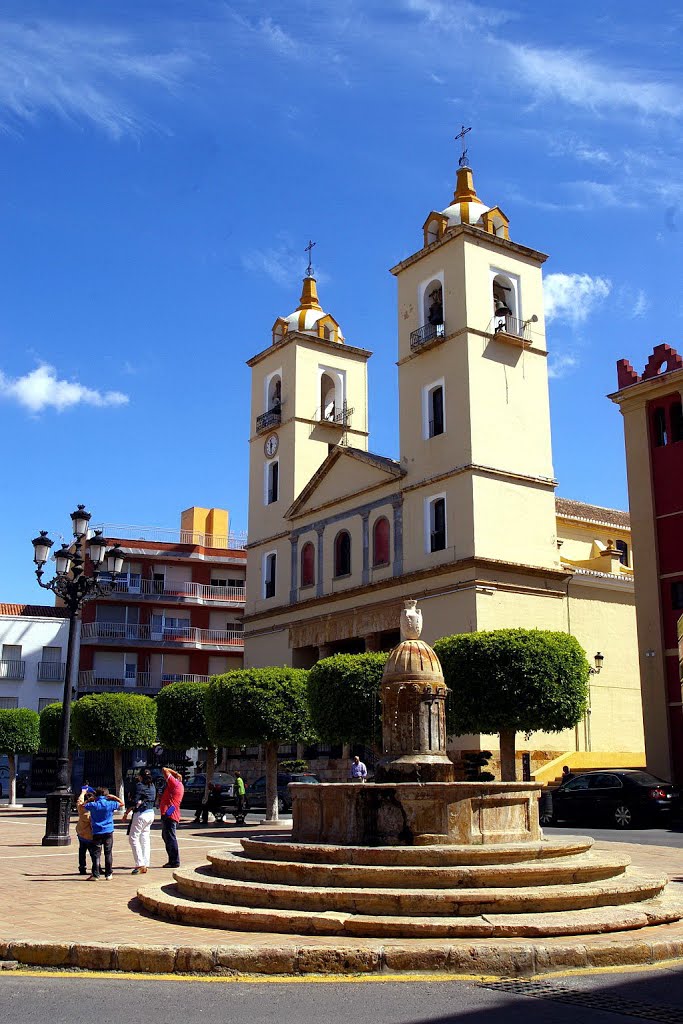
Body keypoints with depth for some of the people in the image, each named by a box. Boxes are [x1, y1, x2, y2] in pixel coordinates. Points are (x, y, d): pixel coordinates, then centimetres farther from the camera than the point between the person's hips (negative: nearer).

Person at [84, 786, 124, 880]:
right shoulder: (110, 804, -4)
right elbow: (122, 803, 11)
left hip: (96, 833, -1)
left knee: (96, 854, 3)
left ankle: (95, 875, 0)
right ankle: (108, 874, 10)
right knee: (108, 854, 7)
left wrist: (90, 800, 14)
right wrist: (114, 797, 12)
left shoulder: (93, 805, -5)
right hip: (108, 832, 1)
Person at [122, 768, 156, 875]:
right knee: (145, 839, 11)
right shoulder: (152, 786, 10)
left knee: (133, 838, -1)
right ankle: (145, 866, 10)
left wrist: (126, 813, -6)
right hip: (151, 813, 8)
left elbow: (134, 802, -15)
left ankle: (140, 864, -8)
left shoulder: (140, 786, -13)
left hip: (141, 814, -8)